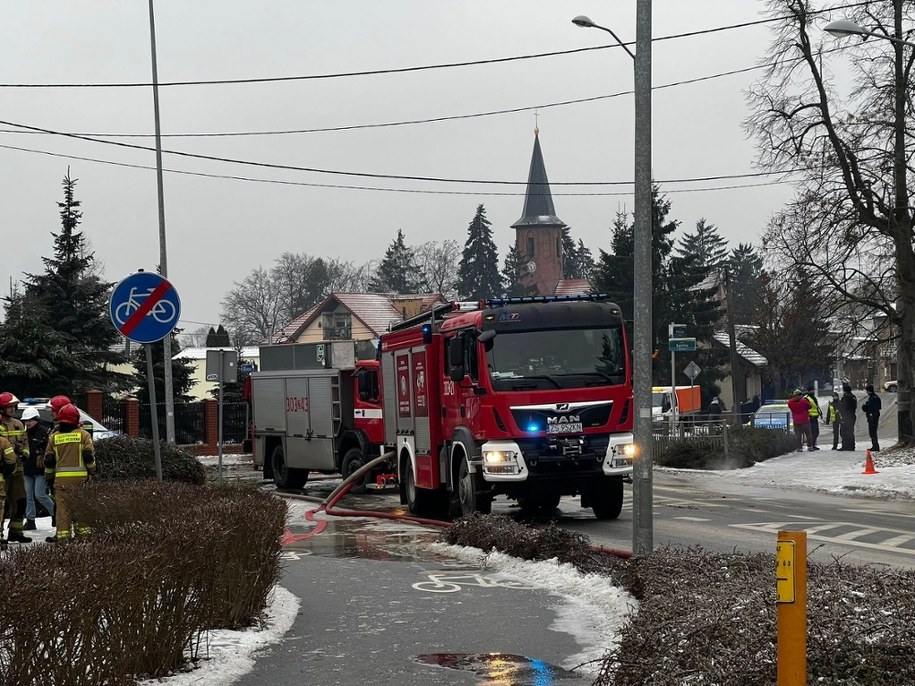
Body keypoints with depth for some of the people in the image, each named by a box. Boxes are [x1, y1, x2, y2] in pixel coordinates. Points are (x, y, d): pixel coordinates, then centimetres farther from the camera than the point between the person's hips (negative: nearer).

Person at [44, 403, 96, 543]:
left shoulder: (54, 437, 8)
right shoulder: (83, 434, 1)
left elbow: (48, 460, 11)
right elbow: (88, 456, -3)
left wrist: (49, 477, 21)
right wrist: (92, 471, 11)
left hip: (61, 477, 1)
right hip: (80, 476, -1)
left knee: (63, 505, 2)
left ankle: (63, 533, -1)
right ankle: (82, 530, 5)